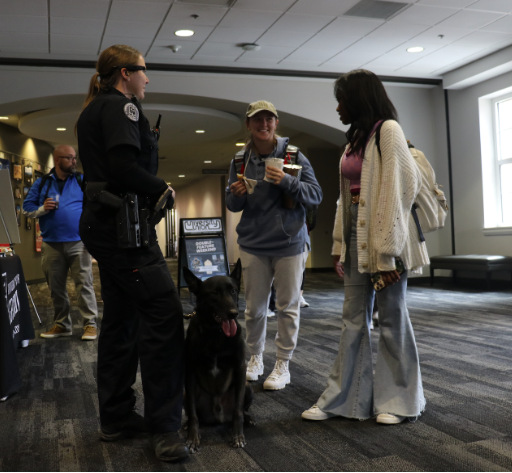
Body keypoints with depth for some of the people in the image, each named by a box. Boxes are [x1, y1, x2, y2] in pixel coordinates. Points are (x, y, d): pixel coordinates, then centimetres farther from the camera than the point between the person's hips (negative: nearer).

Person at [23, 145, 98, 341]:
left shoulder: (83, 181, 6)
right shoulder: (42, 183, 10)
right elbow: (26, 208, 11)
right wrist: (42, 208, -8)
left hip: (78, 243, -2)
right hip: (51, 244, 3)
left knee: (84, 285, -5)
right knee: (56, 287, 10)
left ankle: (90, 323, 1)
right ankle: (62, 324, 22)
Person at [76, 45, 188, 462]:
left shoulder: (95, 110, 23)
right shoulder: (121, 106, -8)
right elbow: (124, 166, -21)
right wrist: (162, 188, -7)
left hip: (103, 225, 11)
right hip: (123, 227, -11)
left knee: (120, 319, 12)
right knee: (163, 313, -12)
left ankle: (116, 418, 20)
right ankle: (165, 427, -10)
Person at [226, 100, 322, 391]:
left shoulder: (294, 155, -3)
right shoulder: (240, 160, 6)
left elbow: (316, 194, -5)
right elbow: (232, 205, 13)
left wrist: (286, 181, -21)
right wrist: (236, 194, -11)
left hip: (289, 243, -2)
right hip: (253, 244, 2)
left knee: (288, 306, 3)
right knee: (255, 307, 9)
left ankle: (283, 366, 16)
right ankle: (256, 358, 28)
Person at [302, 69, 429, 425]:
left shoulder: (387, 130, -8)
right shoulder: (356, 138, 17)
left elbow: (398, 188, -15)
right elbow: (347, 195, 13)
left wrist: (387, 252, -19)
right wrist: (340, 244, 8)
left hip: (383, 235, -8)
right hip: (356, 234, 8)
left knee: (391, 316, 4)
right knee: (353, 319, 9)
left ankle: (401, 400, 19)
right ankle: (344, 399, 18)